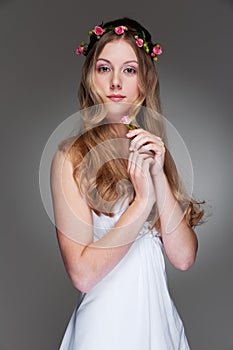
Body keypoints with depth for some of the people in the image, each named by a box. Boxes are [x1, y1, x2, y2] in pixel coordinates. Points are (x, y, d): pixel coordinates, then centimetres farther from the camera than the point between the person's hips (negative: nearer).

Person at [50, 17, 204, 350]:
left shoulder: (154, 149, 2)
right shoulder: (72, 155, -13)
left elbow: (184, 258, -8)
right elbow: (82, 273, -19)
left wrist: (159, 175, -18)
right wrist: (142, 201, -22)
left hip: (161, 318, 5)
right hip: (105, 323, -4)